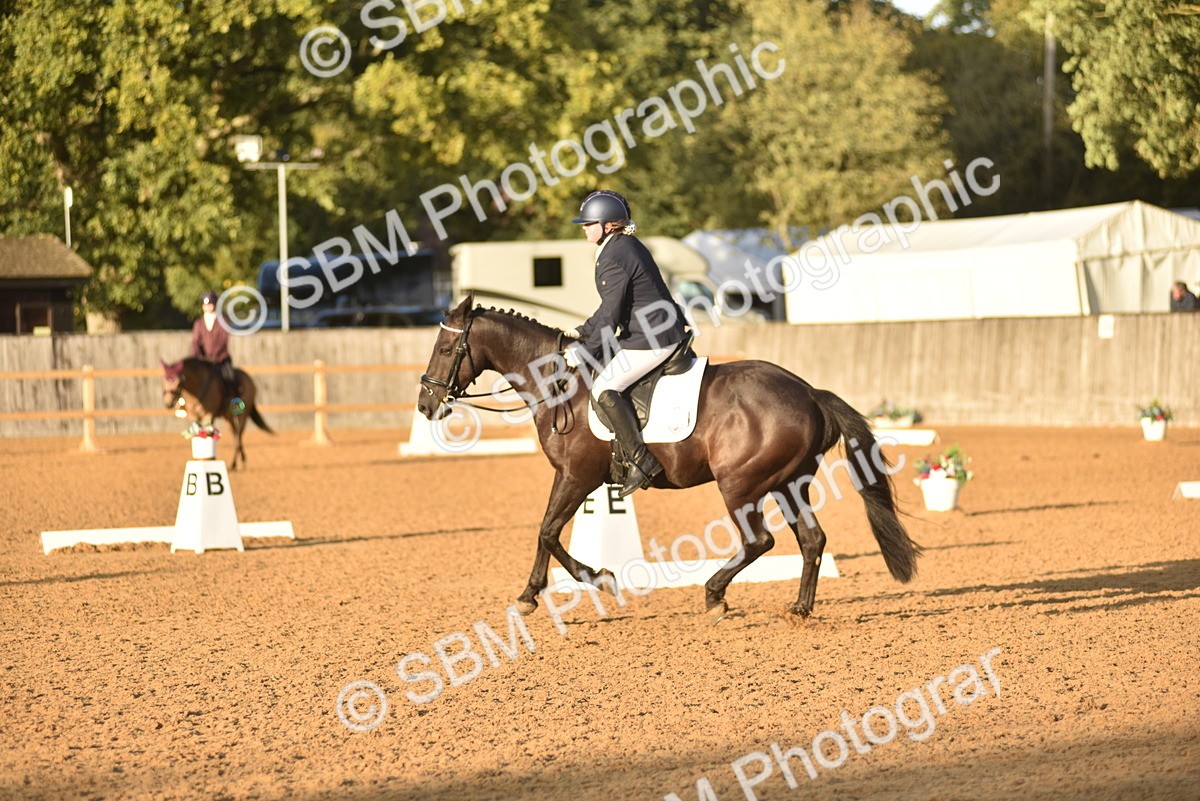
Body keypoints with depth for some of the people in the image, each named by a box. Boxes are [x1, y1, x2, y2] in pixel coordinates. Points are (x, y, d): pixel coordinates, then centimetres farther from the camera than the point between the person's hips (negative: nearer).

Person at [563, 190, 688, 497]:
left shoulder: (614, 260, -19)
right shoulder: (627, 246, 13)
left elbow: (610, 317, -18)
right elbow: (612, 307, 21)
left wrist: (586, 353, -9)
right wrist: (582, 333, 19)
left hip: (652, 340, -11)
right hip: (666, 332, 11)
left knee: (604, 389, -14)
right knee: (605, 370, 22)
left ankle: (641, 460, -14)